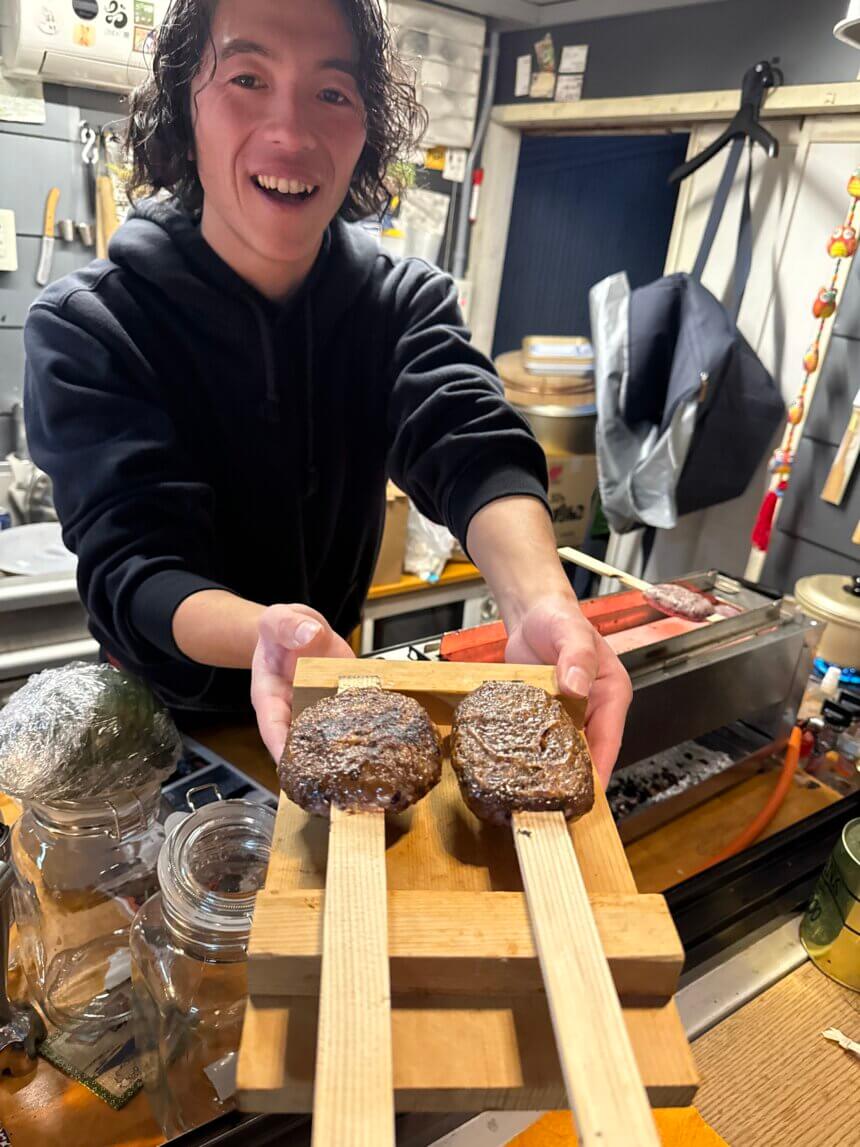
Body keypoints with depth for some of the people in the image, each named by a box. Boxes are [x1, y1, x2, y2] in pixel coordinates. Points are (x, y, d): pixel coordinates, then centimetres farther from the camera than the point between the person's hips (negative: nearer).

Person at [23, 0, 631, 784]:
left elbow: (476, 449, -23)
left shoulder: (406, 300, -6)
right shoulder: (87, 328, -15)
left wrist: (540, 602, -45)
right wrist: (265, 632, -48)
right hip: (167, 717, -1)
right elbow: (131, 566, -25)